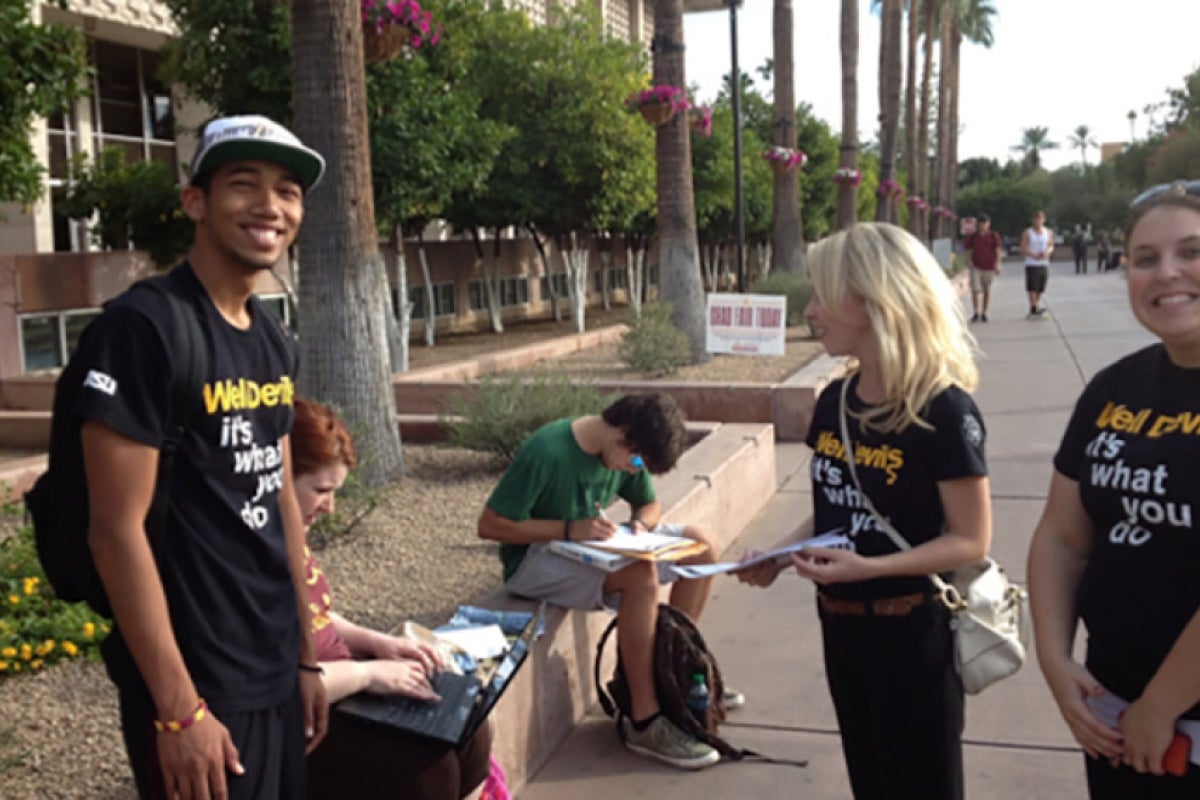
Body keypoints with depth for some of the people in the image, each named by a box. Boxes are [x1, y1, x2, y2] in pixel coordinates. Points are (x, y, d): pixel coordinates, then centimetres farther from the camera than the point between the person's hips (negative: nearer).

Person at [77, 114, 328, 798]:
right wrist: (179, 708, -18)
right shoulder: (142, 329, -17)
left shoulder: (275, 342, 7)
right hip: (195, 685, -8)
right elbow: (116, 530, -19)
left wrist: (307, 658, 13)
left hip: (277, 673, 8)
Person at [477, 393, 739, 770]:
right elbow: (489, 524, -24)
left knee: (702, 546, -2)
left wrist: (641, 524, -13)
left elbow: (650, 504, 11)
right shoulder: (546, 453, -26)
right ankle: (645, 723, -24)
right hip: (537, 556, -8)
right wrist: (570, 529, -30)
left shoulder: (621, 451, -4)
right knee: (639, 575, -33)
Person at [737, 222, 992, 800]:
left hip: (912, 630, -7)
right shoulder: (834, 401, 1)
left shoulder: (944, 411, -21)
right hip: (841, 623, 7)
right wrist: (780, 553, -5)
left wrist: (869, 567, -28)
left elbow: (970, 540, -18)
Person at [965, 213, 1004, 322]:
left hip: (989, 268, 0)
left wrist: (998, 264, -18)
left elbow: (999, 251, -6)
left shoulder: (994, 236, 0)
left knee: (987, 291, 6)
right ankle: (976, 313, -6)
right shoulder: (973, 236, 5)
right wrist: (969, 261, -2)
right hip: (976, 267, 1)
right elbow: (968, 250, 14)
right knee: (975, 290, -11)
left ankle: (984, 313, 16)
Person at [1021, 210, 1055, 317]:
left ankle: (1036, 307, 12)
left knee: (1040, 289, 5)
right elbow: (1023, 249, -4)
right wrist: (1034, 255, -19)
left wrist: (1047, 252, -7)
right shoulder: (1027, 233, -2)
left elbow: (1051, 246, 17)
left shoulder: (1048, 232, 10)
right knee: (1032, 288, -11)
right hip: (1031, 264, -4)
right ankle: (1034, 309, -13)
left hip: (1044, 264, 4)